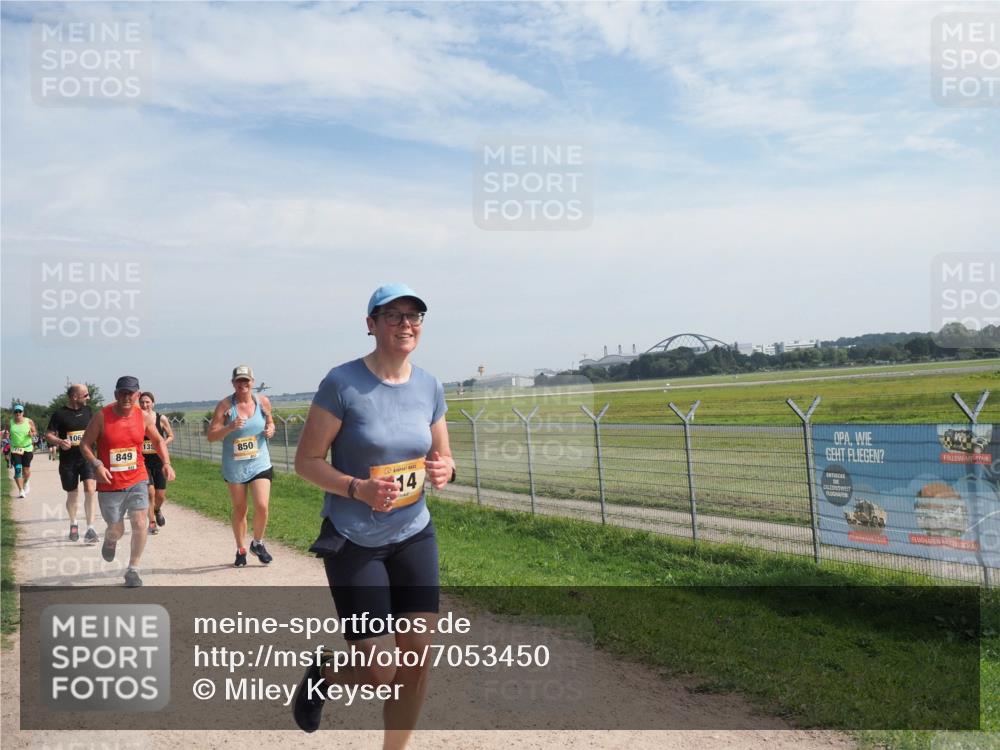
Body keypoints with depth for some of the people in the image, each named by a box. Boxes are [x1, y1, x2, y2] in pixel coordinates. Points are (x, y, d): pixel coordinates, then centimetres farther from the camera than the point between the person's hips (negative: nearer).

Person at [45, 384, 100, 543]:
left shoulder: (87, 411, 7)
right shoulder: (60, 414, -5)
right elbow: (48, 434, -5)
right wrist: (59, 442, -22)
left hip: (87, 457, 2)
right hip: (68, 460, -1)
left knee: (90, 489, -17)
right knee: (72, 494, 12)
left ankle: (90, 529, -17)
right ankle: (73, 524, 37)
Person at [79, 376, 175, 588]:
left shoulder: (143, 417, -1)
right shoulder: (102, 416, -9)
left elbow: (158, 441, 13)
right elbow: (85, 444, -3)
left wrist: (166, 462, -3)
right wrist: (97, 464, -20)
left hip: (137, 481, 2)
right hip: (110, 485, -1)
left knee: (140, 524, -9)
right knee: (116, 530, 7)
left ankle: (133, 569, 8)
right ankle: (110, 541, 46)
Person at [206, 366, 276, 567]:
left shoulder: (263, 402, -2)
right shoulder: (225, 405, -10)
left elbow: (270, 422, 16)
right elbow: (211, 436, -11)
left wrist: (270, 430, -7)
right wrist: (230, 427, -28)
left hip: (259, 464, 1)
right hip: (234, 466, -1)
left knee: (262, 506, -11)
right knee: (239, 509, 11)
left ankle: (258, 543, 16)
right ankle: (241, 550, 30)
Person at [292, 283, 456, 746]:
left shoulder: (429, 387, 1)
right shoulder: (342, 383, -14)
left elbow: (442, 456, 12)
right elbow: (306, 461, -10)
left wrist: (444, 470, -12)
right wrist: (358, 488, -26)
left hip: (414, 535, 5)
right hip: (353, 542, -4)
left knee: (417, 657, 2)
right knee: (380, 674, -1)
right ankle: (323, 675, 35)